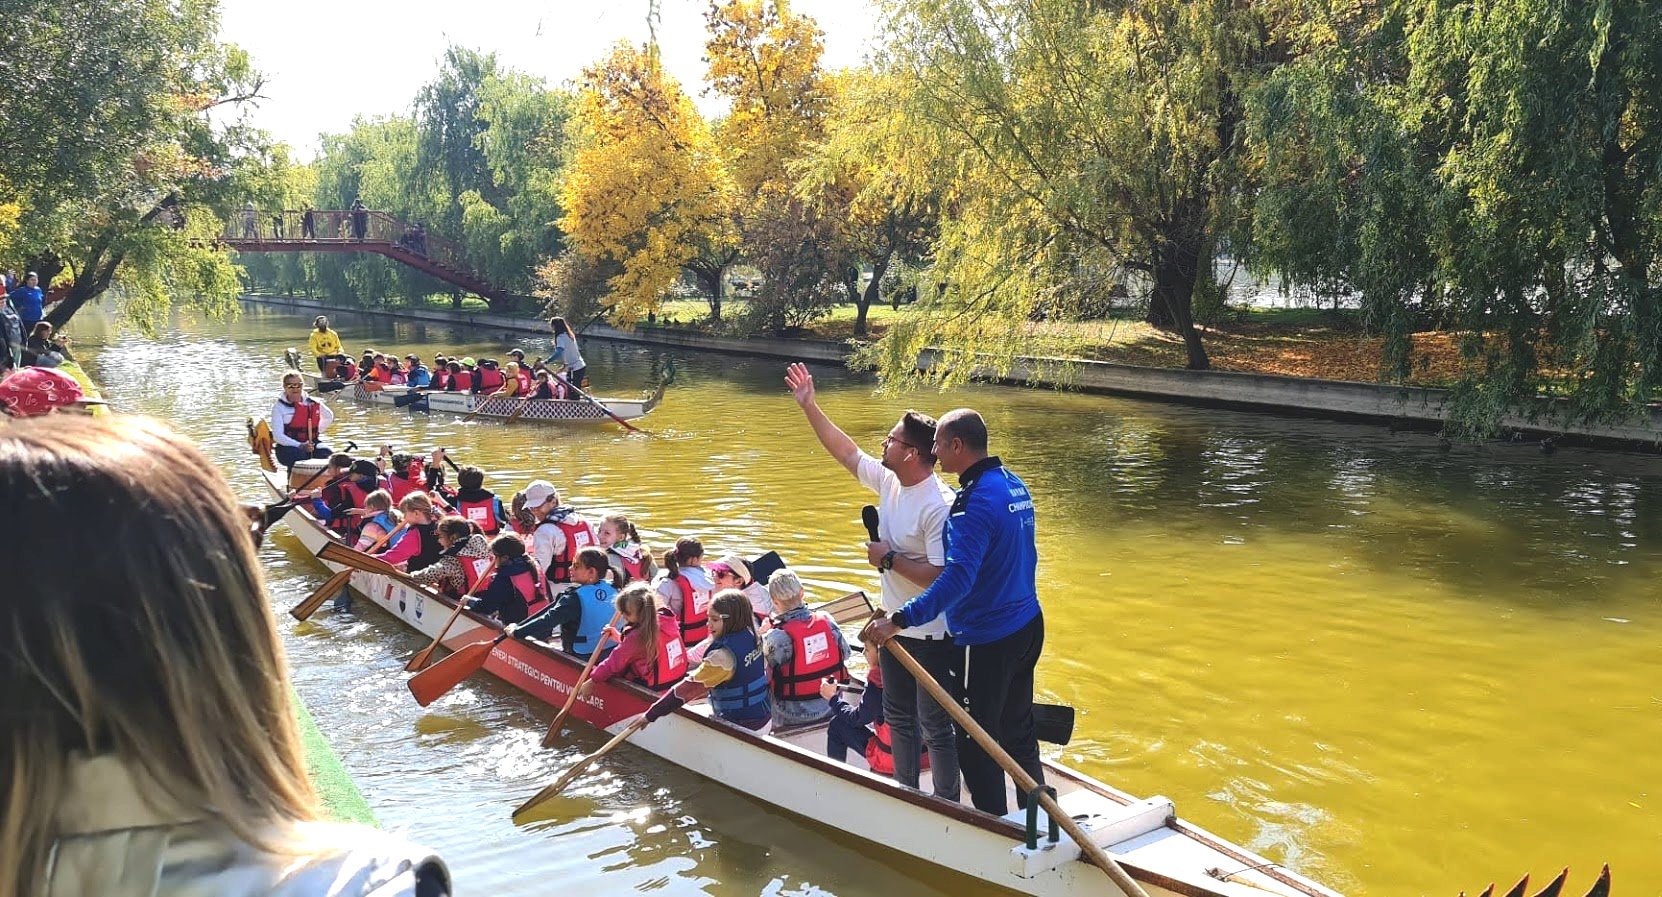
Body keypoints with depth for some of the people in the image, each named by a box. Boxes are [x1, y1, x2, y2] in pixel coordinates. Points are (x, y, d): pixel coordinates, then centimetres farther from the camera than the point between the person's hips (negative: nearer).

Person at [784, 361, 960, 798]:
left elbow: (941, 577, -30)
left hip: (931, 635, -9)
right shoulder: (888, 481, -1)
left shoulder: (939, 507, -26)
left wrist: (889, 559, -21)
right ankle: (906, 789, 40)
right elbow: (846, 452, 12)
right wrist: (809, 406, 10)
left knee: (935, 726, 5)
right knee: (898, 717, 23)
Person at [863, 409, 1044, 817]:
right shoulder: (1014, 485, 6)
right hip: (1027, 627, 10)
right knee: (1018, 733, 21)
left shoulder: (977, 501, -24)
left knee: (975, 744, 5)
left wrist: (899, 621, -35)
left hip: (986, 642, -9)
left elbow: (957, 578, -33)